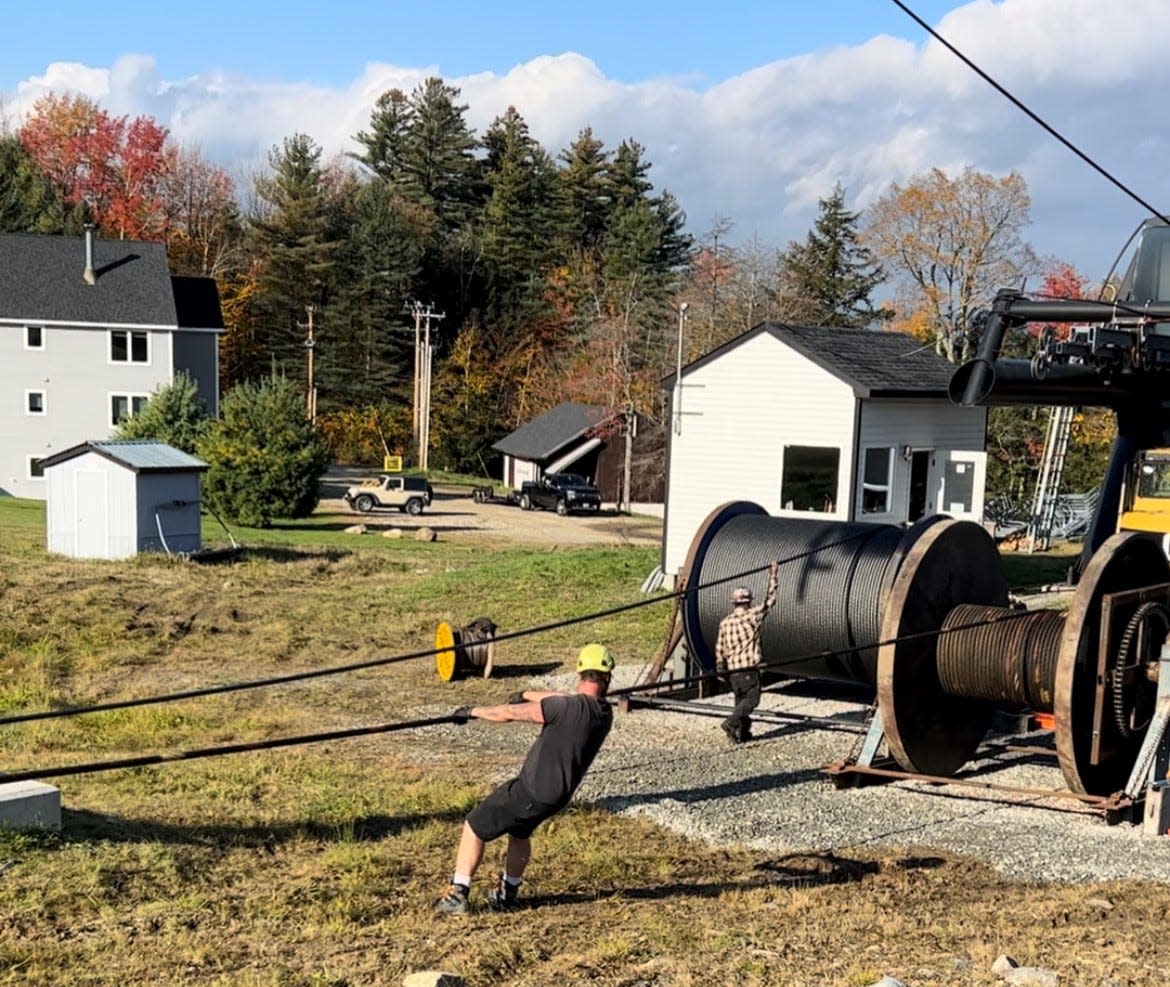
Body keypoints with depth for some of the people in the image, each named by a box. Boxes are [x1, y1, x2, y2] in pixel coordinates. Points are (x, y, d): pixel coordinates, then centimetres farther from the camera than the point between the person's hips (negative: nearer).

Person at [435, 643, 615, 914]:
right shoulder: (605, 714, -1)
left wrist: (474, 711, 3)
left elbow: (511, 713, -13)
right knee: (520, 832, 33)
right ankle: (508, 893, 42)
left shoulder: (566, 707, -21)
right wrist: (527, 694, 31)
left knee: (475, 827, 9)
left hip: (530, 793, -7)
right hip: (559, 797, 7)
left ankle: (457, 895, 7)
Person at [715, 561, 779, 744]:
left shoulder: (725, 622, 4)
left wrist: (720, 670, 19)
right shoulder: (752, 616, -8)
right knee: (752, 699, -1)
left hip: (732, 669, 5)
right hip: (749, 667, -5)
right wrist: (773, 576, 11)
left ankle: (743, 731, 17)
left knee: (740, 700, 17)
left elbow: (719, 648, 8)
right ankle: (731, 722, -20)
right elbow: (769, 600, 2)